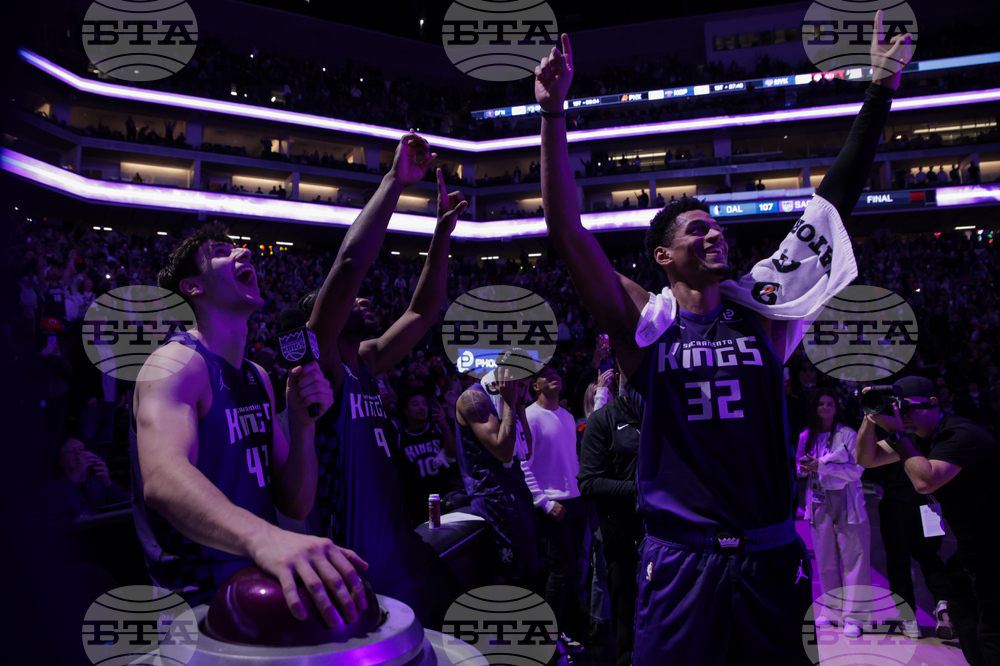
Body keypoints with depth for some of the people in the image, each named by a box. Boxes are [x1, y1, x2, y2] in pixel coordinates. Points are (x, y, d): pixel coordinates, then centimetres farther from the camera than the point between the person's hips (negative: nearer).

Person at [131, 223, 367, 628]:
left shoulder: (258, 378, 10)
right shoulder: (177, 362, -11)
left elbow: (294, 504, 9)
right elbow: (163, 479, -32)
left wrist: (302, 423, -9)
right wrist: (263, 538, -50)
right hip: (202, 604, -7)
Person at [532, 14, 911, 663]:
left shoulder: (760, 309, 3)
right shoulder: (645, 323, -5)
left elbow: (832, 204, 2)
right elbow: (567, 231, -13)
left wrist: (879, 95, 1)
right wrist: (554, 115, -20)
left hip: (774, 557, 3)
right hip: (682, 563, -3)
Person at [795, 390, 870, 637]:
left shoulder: (847, 434, -4)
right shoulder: (806, 437, 7)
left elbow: (857, 469, -11)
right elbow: (801, 468, 18)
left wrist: (822, 465, -16)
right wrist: (806, 468, -5)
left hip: (846, 501, -4)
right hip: (819, 502, 4)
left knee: (854, 558, -4)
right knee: (825, 559, 9)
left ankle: (853, 616, 1)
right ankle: (831, 609, 21)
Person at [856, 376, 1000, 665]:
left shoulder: (961, 434, -24)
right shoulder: (915, 436, 3)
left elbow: (925, 482, -35)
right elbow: (866, 459, 1)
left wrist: (896, 433, -30)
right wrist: (871, 417, -13)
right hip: (970, 546, 9)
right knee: (961, 613, 18)